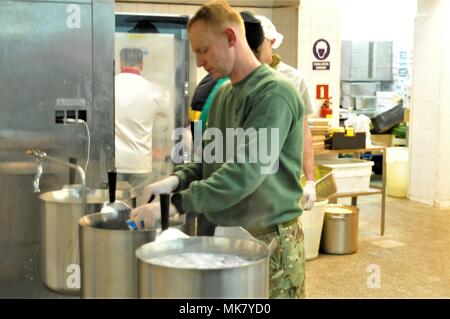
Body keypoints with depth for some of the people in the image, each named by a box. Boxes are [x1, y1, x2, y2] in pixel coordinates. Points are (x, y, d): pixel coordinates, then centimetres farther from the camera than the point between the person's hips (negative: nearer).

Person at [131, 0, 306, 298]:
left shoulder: (274, 92, -17)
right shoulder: (223, 94, 10)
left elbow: (246, 171, -26)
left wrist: (177, 203, -29)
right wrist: (177, 179, -5)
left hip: (269, 242, -7)